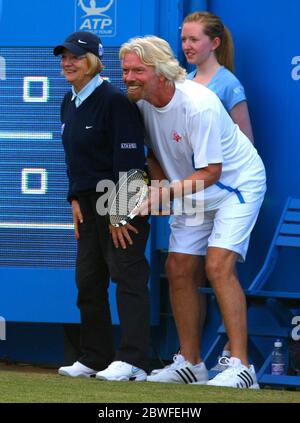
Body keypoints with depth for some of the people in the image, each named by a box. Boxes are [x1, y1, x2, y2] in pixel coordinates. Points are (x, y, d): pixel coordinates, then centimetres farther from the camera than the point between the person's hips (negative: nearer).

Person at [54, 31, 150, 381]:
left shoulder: (114, 101, -15)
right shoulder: (69, 102, 12)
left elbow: (129, 159, -19)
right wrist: (75, 198, 11)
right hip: (89, 203, 9)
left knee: (127, 276, -11)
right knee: (87, 280, 9)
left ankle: (132, 362, -15)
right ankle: (94, 358, 16)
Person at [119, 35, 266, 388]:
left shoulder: (198, 105, -30)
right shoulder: (142, 101, -7)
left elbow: (211, 171, -28)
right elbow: (153, 150, 11)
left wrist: (167, 192, -35)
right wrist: (157, 184, -6)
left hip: (237, 184, -8)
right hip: (192, 192, 8)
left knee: (218, 265, -22)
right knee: (178, 268, 4)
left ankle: (240, 366, -24)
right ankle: (190, 364, 15)